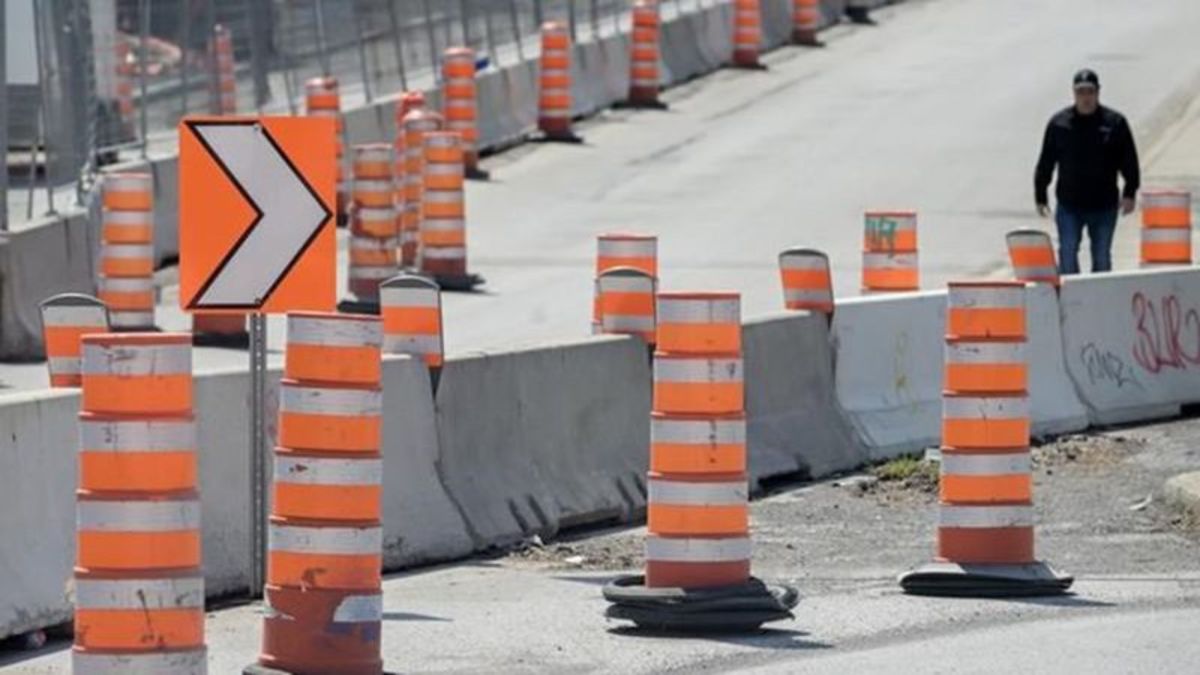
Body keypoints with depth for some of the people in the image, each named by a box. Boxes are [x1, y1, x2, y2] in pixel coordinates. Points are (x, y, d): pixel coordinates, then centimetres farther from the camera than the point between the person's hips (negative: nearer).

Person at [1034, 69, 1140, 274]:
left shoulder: (1115, 123, -2)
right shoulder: (1059, 123, 0)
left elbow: (1129, 161, 1)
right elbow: (1045, 163, 5)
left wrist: (1130, 193, -7)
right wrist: (1040, 197, 3)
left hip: (1104, 206, 0)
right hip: (1069, 207, 0)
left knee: (1102, 258, 9)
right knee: (1067, 256, -5)